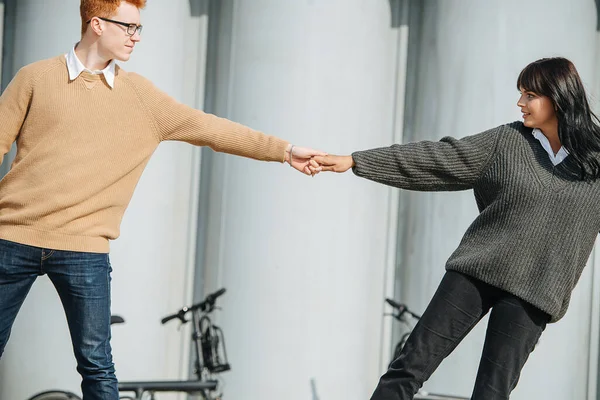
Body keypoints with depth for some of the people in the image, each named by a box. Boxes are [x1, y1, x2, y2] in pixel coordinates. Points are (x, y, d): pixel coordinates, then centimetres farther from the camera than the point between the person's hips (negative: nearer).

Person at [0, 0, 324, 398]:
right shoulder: (36, 78, 2)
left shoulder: (141, 95, 7)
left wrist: (285, 150, 3)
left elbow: (209, 128, 6)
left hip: (85, 250, 1)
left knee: (96, 363, 0)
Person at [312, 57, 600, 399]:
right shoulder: (505, 142, 2)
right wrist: (354, 161, -3)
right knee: (412, 365, -2)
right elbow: (435, 158, 1)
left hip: (532, 292, -1)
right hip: (477, 269, 2)